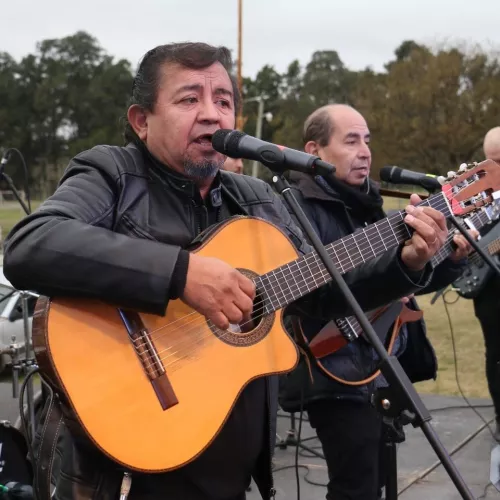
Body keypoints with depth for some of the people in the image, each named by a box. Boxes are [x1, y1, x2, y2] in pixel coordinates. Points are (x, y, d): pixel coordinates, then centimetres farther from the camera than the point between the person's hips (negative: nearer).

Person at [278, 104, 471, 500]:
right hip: (340, 376, -9)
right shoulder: (298, 206, -12)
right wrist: (379, 282, -31)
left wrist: (452, 259, 2)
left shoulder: (367, 204, 14)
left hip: (382, 370, 9)